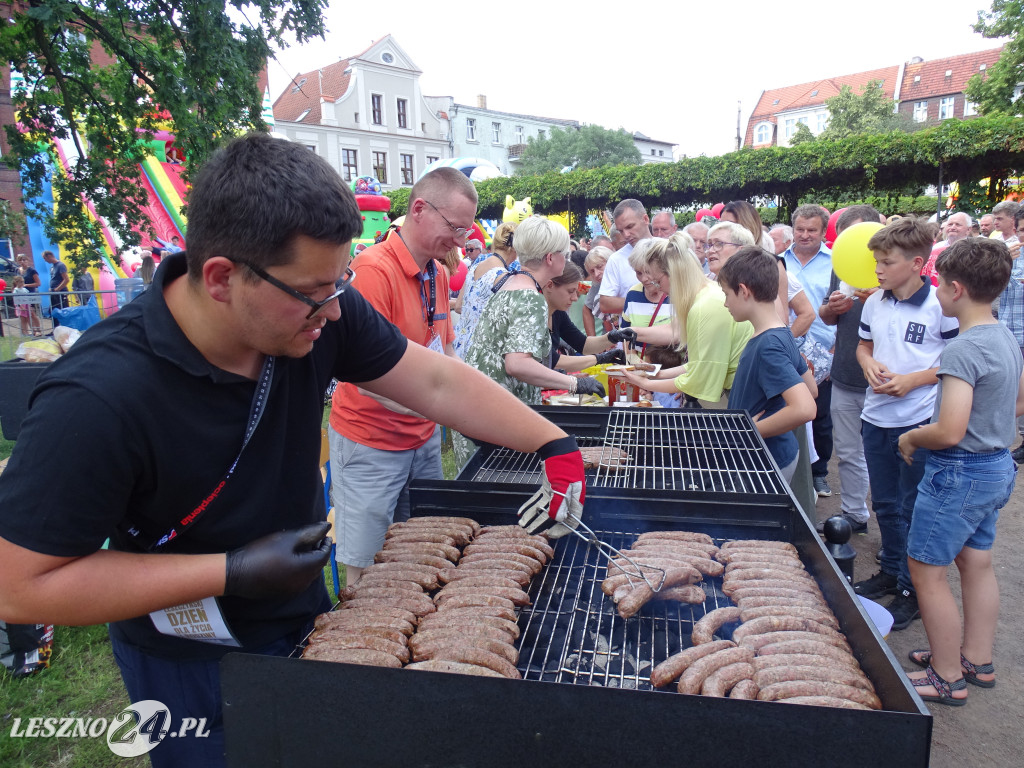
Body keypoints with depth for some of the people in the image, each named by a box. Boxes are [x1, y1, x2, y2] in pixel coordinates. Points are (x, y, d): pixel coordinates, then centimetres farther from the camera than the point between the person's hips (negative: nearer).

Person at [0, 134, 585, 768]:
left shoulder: (318, 310, -19)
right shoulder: (98, 399, -33)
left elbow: (436, 382, -12)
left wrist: (553, 443, -18)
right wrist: (234, 572, -29)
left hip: (303, 616, 5)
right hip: (191, 666, -5)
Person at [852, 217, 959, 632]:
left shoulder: (940, 307, -13)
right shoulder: (874, 303, 4)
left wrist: (912, 380, -19)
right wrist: (869, 365, -5)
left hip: (919, 422, -6)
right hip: (876, 417, 6)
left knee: (913, 510, 6)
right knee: (885, 504, 19)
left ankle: (914, 589, 23)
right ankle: (891, 571, 37)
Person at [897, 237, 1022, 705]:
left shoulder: (963, 350, -24)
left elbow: (949, 432, -29)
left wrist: (910, 438, -12)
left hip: (960, 473, -10)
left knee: (926, 572, 2)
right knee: (976, 564, 20)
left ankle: (947, 678, 15)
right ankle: (977, 661, 34)